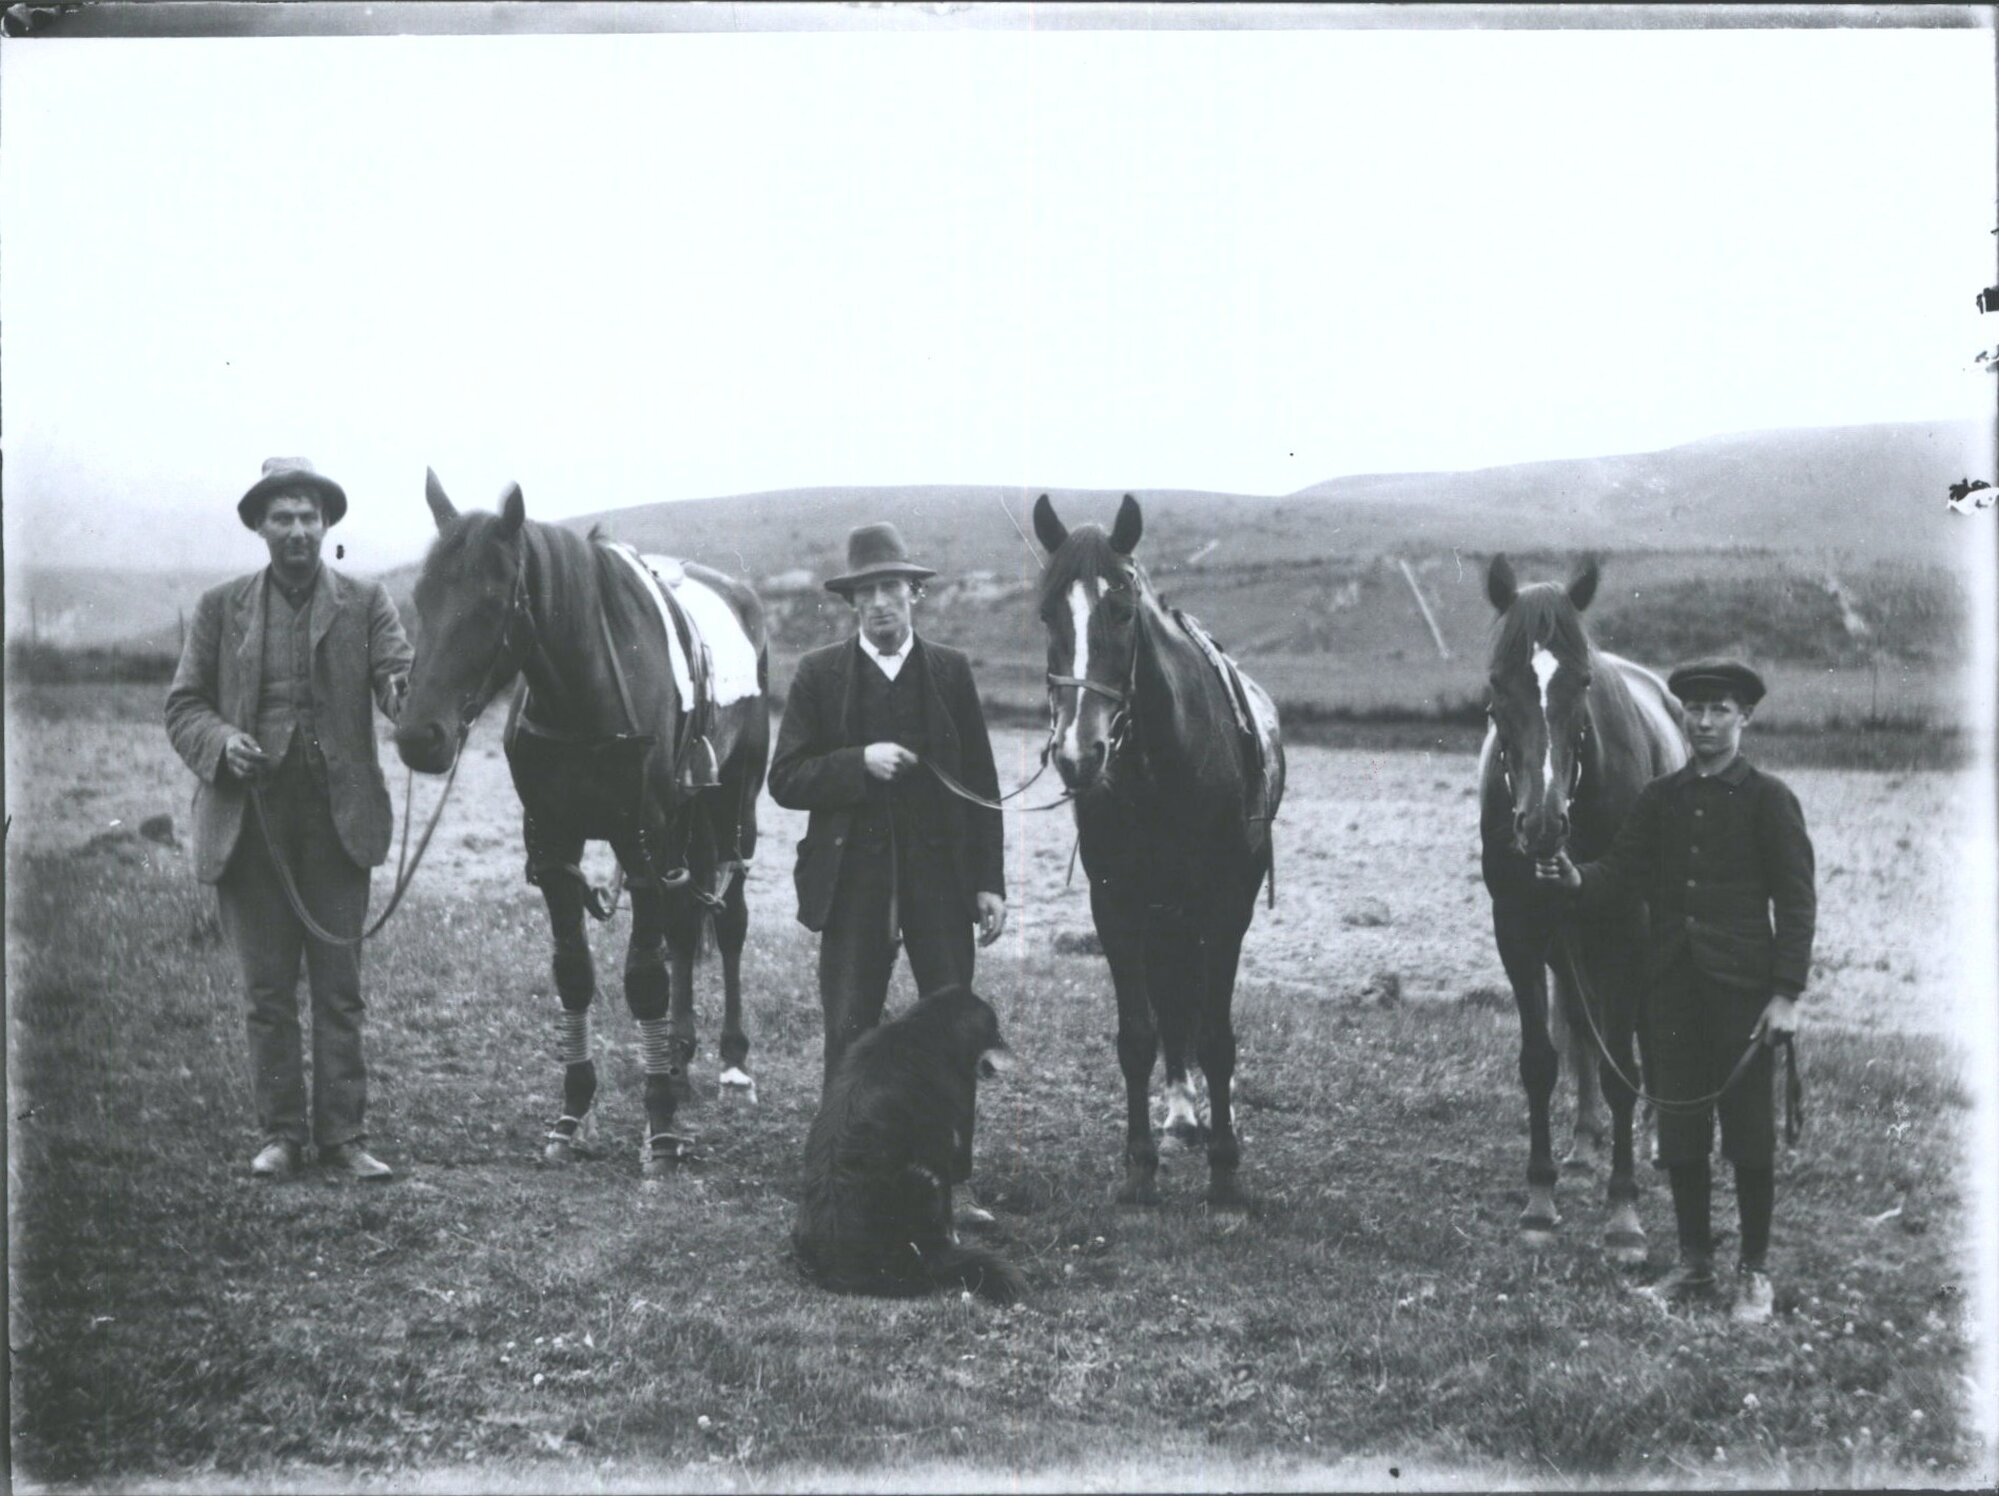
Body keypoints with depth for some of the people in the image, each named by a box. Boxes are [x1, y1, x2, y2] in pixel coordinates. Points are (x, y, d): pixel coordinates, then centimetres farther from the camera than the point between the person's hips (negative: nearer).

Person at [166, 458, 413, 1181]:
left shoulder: (365, 602, 6)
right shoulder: (220, 607, 9)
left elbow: (399, 680, -7)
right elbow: (183, 706, 8)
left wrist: (414, 695, -32)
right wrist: (221, 742, -13)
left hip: (338, 815, -1)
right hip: (250, 815, 1)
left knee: (339, 986, 2)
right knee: (268, 990, 6)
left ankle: (343, 1134, 8)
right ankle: (281, 1133, 15)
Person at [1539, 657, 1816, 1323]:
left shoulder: (1769, 798, -3)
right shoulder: (1660, 797, 9)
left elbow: (1795, 901, -5)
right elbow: (1623, 868, 3)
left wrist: (1787, 993, -12)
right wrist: (1578, 878, -20)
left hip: (1742, 985, -4)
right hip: (1671, 983, 4)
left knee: (1748, 1131, 3)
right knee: (1678, 1127, 9)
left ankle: (1755, 1272, 15)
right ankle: (1693, 1263, 21)